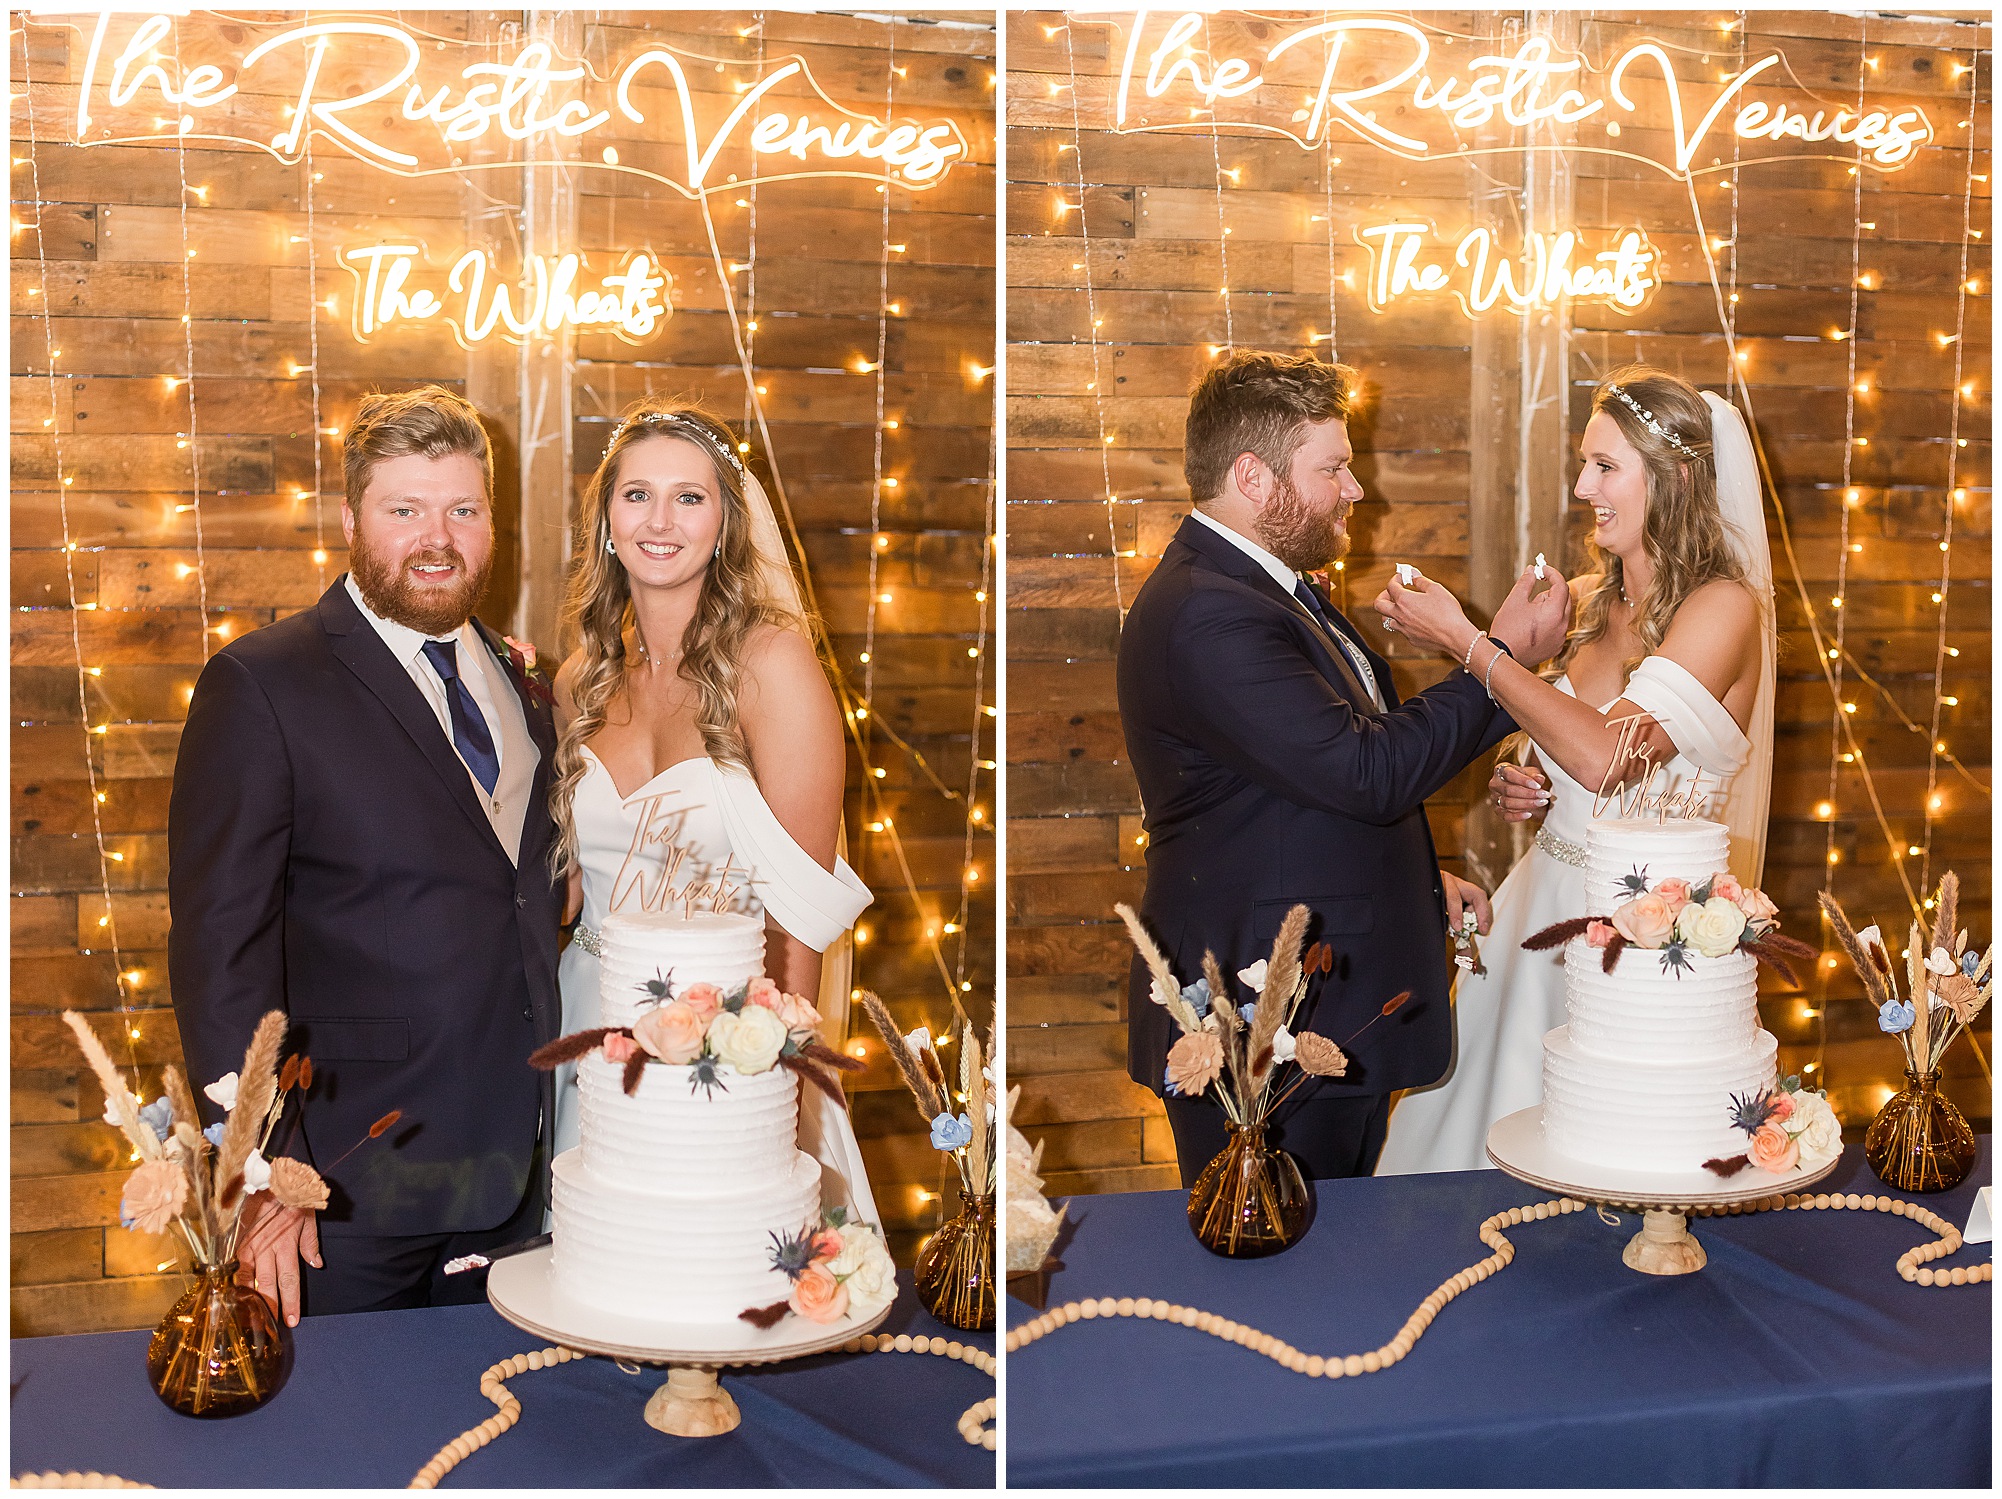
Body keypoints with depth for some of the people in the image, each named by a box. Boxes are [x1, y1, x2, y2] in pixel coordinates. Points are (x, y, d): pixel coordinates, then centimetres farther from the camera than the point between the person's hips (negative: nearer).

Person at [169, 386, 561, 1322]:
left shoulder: (517, 680, 9)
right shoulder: (259, 686, -10)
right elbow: (220, 942, -13)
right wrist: (263, 1170, -18)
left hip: (512, 1172, 6)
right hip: (351, 1187, -5)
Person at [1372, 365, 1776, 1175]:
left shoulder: (1723, 607, -13)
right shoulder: (1586, 600, 8)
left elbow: (1609, 756, -25)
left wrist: (1466, 640, -21)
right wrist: (1517, 787, -1)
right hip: (1547, 900, 7)